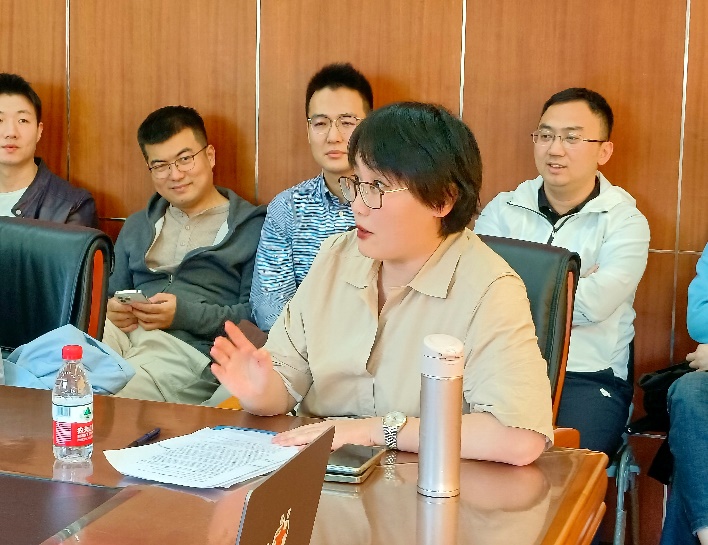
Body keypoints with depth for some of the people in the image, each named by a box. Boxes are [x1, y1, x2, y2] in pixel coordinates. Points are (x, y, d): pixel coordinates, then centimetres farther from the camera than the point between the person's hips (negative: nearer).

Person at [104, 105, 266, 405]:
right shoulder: (136, 227, 29)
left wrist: (184, 314, -12)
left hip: (194, 348, -4)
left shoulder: (252, 227, 8)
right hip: (124, 333, 5)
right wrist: (112, 311, 3)